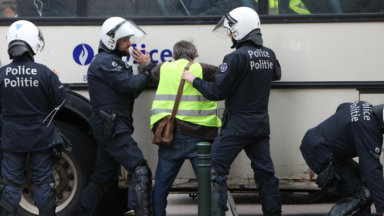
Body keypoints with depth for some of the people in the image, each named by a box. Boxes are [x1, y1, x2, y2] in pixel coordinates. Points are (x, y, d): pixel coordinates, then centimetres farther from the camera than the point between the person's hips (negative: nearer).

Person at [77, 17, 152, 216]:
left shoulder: (112, 61, 24)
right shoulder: (105, 62, -9)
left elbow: (130, 92, 19)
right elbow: (129, 84, -19)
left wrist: (146, 70, 4)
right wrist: (147, 75, 0)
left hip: (110, 129, 11)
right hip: (112, 127, -11)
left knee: (104, 177, 15)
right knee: (140, 171, -18)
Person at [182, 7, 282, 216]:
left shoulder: (236, 57, -18)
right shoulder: (269, 54, 5)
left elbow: (217, 92, -15)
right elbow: (276, 74, 28)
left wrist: (194, 80, -3)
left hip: (237, 126, -7)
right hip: (261, 125, 7)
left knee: (216, 170, 0)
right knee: (265, 172, 12)